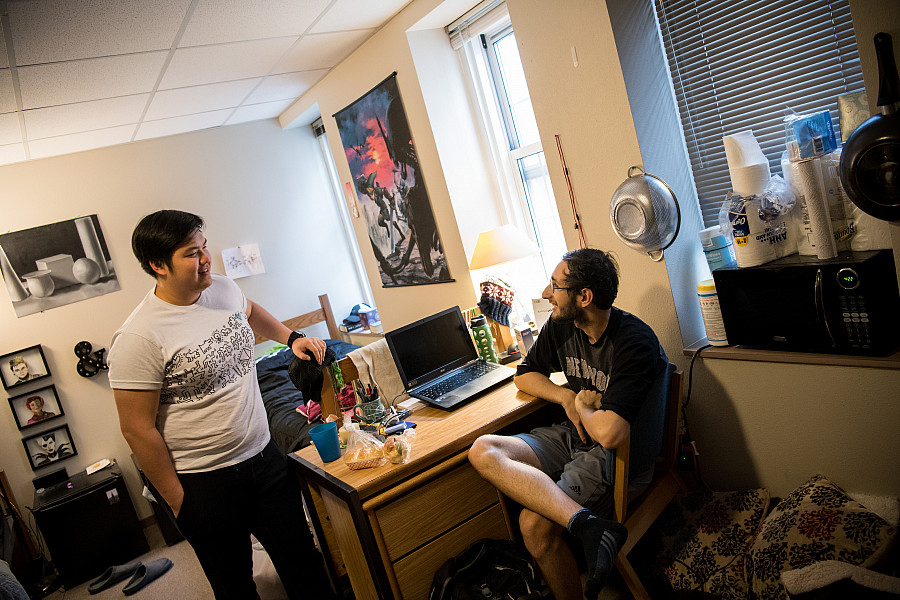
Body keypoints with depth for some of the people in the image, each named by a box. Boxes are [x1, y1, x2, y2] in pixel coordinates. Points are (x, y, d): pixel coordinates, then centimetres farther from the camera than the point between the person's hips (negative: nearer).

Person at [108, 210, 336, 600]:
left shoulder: (224, 289, -1)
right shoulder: (139, 338, -21)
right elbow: (137, 429, -17)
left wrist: (291, 337, 12)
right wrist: (177, 502, -12)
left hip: (264, 455, 6)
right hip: (204, 485, -5)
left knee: (304, 567, 16)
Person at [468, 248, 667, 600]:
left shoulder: (634, 343, -23)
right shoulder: (560, 326, 0)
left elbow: (609, 433, -33)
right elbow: (526, 375, 17)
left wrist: (584, 408, -9)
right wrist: (568, 398, -3)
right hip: (573, 436, 8)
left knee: (534, 524, -27)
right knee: (484, 451, -19)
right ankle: (588, 525, -33)